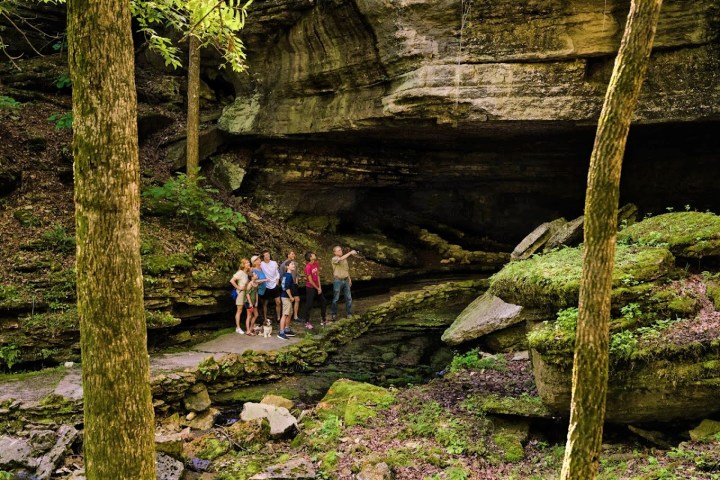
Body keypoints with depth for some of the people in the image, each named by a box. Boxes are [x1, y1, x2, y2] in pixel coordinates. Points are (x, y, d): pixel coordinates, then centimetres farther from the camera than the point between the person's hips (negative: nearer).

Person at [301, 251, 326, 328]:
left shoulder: (317, 263, 0)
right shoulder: (308, 267, -23)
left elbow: (318, 275, 2)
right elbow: (310, 281, -19)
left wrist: (320, 287, -3)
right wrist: (317, 289, -10)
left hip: (317, 287, 8)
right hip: (310, 288, -8)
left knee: (323, 301, 15)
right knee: (309, 304, -2)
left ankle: (323, 319, 27)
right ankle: (307, 322, 7)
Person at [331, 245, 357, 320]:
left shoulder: (345, 259, 10)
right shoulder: (334, 259, -12)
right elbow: (341, 259, -34)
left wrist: (349, 279, 13)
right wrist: (350, 252, -34)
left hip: (345, 280, 6)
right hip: (337, 281, -6)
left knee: (348, 298, 5)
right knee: (336, 298, 4)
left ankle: (349, 313, 15)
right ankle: (333, 314, 17)